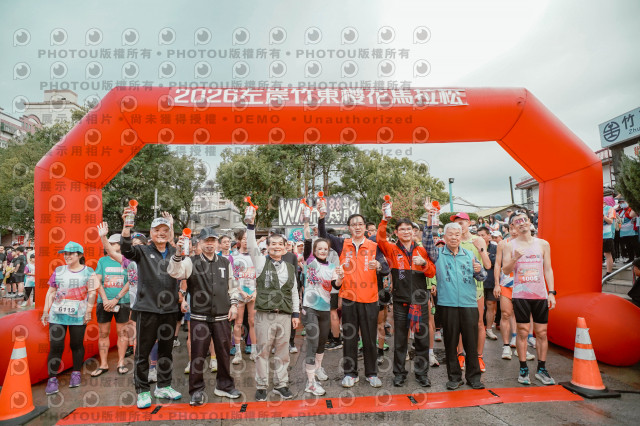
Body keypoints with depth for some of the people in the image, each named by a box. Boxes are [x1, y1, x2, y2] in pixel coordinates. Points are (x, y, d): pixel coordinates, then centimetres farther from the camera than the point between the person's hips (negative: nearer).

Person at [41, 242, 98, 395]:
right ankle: (52, 378, 10)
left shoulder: (88, 272, 1)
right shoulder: (58, 271, 8)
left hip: (78, 316, -2)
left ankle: (76, 374, 24)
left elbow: (92, 293, -1)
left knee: (77, 345, 8)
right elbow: (51, 292, 11)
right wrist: (45, 311, 7)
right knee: (55, 346, -1)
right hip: (57, 314, 2)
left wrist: (88, 311, -6)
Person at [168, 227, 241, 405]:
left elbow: (232, 286, 16)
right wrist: (178, 254, -34)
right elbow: (174, 272, -20)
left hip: (222, 317, 3)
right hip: (199, 318, -2)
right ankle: (197, 390, 22)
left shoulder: (225, 263, 9)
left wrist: (234, 304, 7)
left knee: (223, 352, 12)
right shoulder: (191, 262, -2)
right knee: (198, 354, 5)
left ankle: (224, 386, 30)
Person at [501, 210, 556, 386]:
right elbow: (505, 270, -2)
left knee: (542, 332, 6)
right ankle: (523, 370, 12)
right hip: (520, 294, -2)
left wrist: (551, 292, 1)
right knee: (522, 332, 2)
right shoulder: (510, 246, 2)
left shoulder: (543, 244, 8)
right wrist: (515, 258, -21)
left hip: (540, 295, 2)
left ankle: (542, 369, 18)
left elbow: (548, 269, 8)